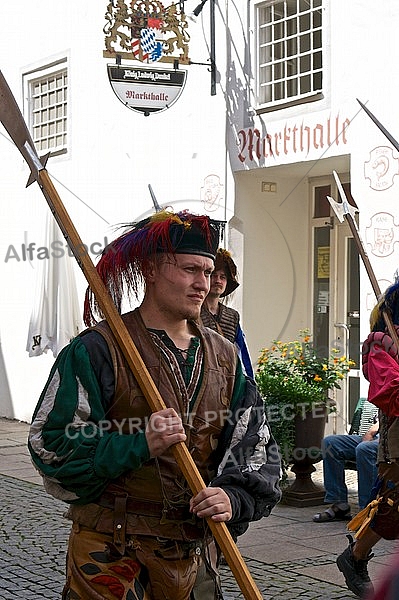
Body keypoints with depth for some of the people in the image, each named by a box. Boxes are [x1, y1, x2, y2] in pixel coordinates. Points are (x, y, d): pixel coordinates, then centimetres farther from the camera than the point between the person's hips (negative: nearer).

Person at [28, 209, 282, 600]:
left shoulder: (223, 356, 8)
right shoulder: (97, 350, -10)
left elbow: (255, 445, 6)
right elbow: (52, 446, -14)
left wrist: (234, 497, -14)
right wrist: (138, 445, -25)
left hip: (194, 554, 6)